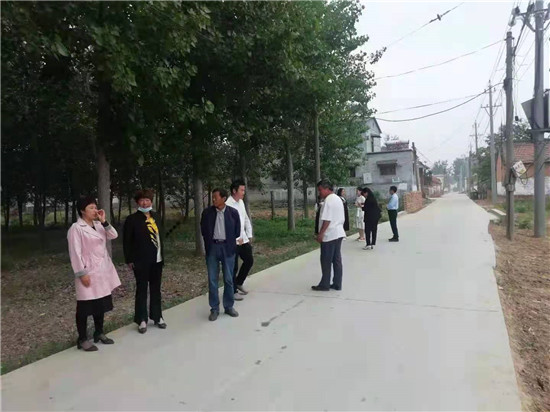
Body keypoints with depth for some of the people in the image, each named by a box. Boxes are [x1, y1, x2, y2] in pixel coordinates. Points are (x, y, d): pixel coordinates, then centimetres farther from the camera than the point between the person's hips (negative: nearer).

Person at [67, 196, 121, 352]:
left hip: (103, 271, 7)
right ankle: (82, 339, 15)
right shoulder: (76, 228, -12)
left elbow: (114, 235, -1)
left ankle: (99, 333, 30)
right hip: (88, 273, -7)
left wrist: (104, 221, -11)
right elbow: (75, 253, -16)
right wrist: (81, 273, -19)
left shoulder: (98, 225, 9)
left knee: (102, 304, 16)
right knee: (85, 306, 2)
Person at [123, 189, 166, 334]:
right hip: (141, 261, -5)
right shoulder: (132, 219, -6)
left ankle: (157, 317, 25)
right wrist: (129, 260, -9)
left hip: (157, 260, 5)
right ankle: (142, 320, 16)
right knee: (141, 290, 5)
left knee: (156, 289, 13)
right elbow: (127, 241, -6)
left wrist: (162, 254, 11)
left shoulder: (156, 217, 11)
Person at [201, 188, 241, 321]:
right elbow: (203, 231, 7)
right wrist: (210, 242, 9)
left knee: (228, 279, 8)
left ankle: (229, 306, 23)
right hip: (212, 248, 1)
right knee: (212, 280, 4)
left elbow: (237, 231, 3)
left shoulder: (233, 212, -4)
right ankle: (214, 309, 15)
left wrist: (228, 242, 8)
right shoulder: (207, 212, -1)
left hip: (227, 248, -1)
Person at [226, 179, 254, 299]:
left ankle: (238, 283, 35)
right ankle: (232, 291, 22)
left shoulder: (241, 202, 9)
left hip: (243, 239, 8)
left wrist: (249, 235, 13)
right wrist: (237, 239, -16)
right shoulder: (228, 204, -18)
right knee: (233, 267, 4)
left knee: (249, 260, 14)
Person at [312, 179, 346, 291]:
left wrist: (321, 233, -17)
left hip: (329, 235, -9)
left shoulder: (328, 200, -15)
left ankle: (325, 284, 9)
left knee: (326, 261, 1)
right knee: (337, 260, 10)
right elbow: (342, 218, 18)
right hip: (338, 233, 9)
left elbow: (327, 219, -21)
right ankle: (337, 284, 15)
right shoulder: (338, 199, 15)